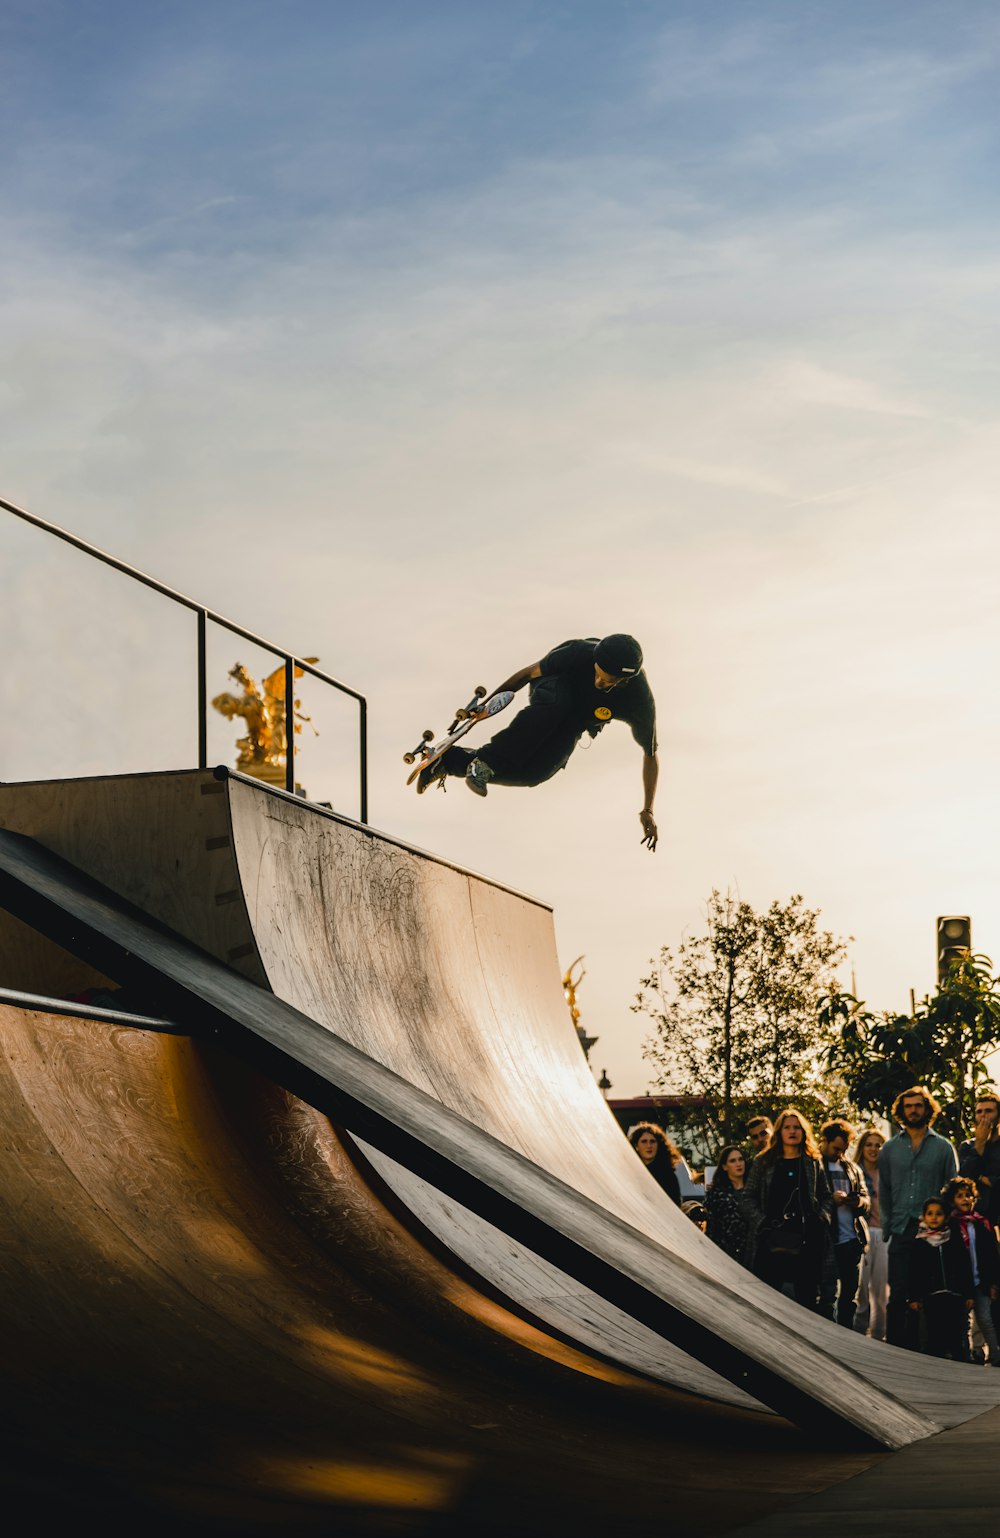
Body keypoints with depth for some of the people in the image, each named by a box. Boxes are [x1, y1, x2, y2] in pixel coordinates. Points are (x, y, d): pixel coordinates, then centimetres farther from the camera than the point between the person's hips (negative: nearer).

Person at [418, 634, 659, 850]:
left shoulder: (640, 701, -31)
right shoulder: (580, 653, -33)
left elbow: (651, 755, -15)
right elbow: (532, 671, -15)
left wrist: (648, 811, -15)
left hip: (574, 723, 2)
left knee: (534, 772, -23)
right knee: (555, 705, -41)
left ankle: (451, 759, -14)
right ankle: (485, 761, -37)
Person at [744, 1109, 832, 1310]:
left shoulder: (814, 1163, 12)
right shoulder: (763, 1163, 8)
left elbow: (825, 1197, 14)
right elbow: (750, 1196, 7)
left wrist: (821, 1219, -2)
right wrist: (761, 1222, -5)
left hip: (806, 1239, 1)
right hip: (772, 1239, -1)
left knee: (808, 1294, 3)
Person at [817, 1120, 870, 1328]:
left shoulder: (851, 1167, 18)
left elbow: (866, 1199, 19)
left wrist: (860, 1201, -4)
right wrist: (830, 1200, -19)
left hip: (852, 1239, 6)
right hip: (827, 1240, -6)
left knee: (850, 1294, 9)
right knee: (828, 1294, -6)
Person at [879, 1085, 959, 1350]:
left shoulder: (943, 1147, 6)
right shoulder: (890, 1149, 11)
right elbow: (883, 1192, 14)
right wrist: (888, 1226, 5)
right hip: (901, 1232, 1)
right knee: (898, 1294, -3)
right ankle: (895, 1348, 0)